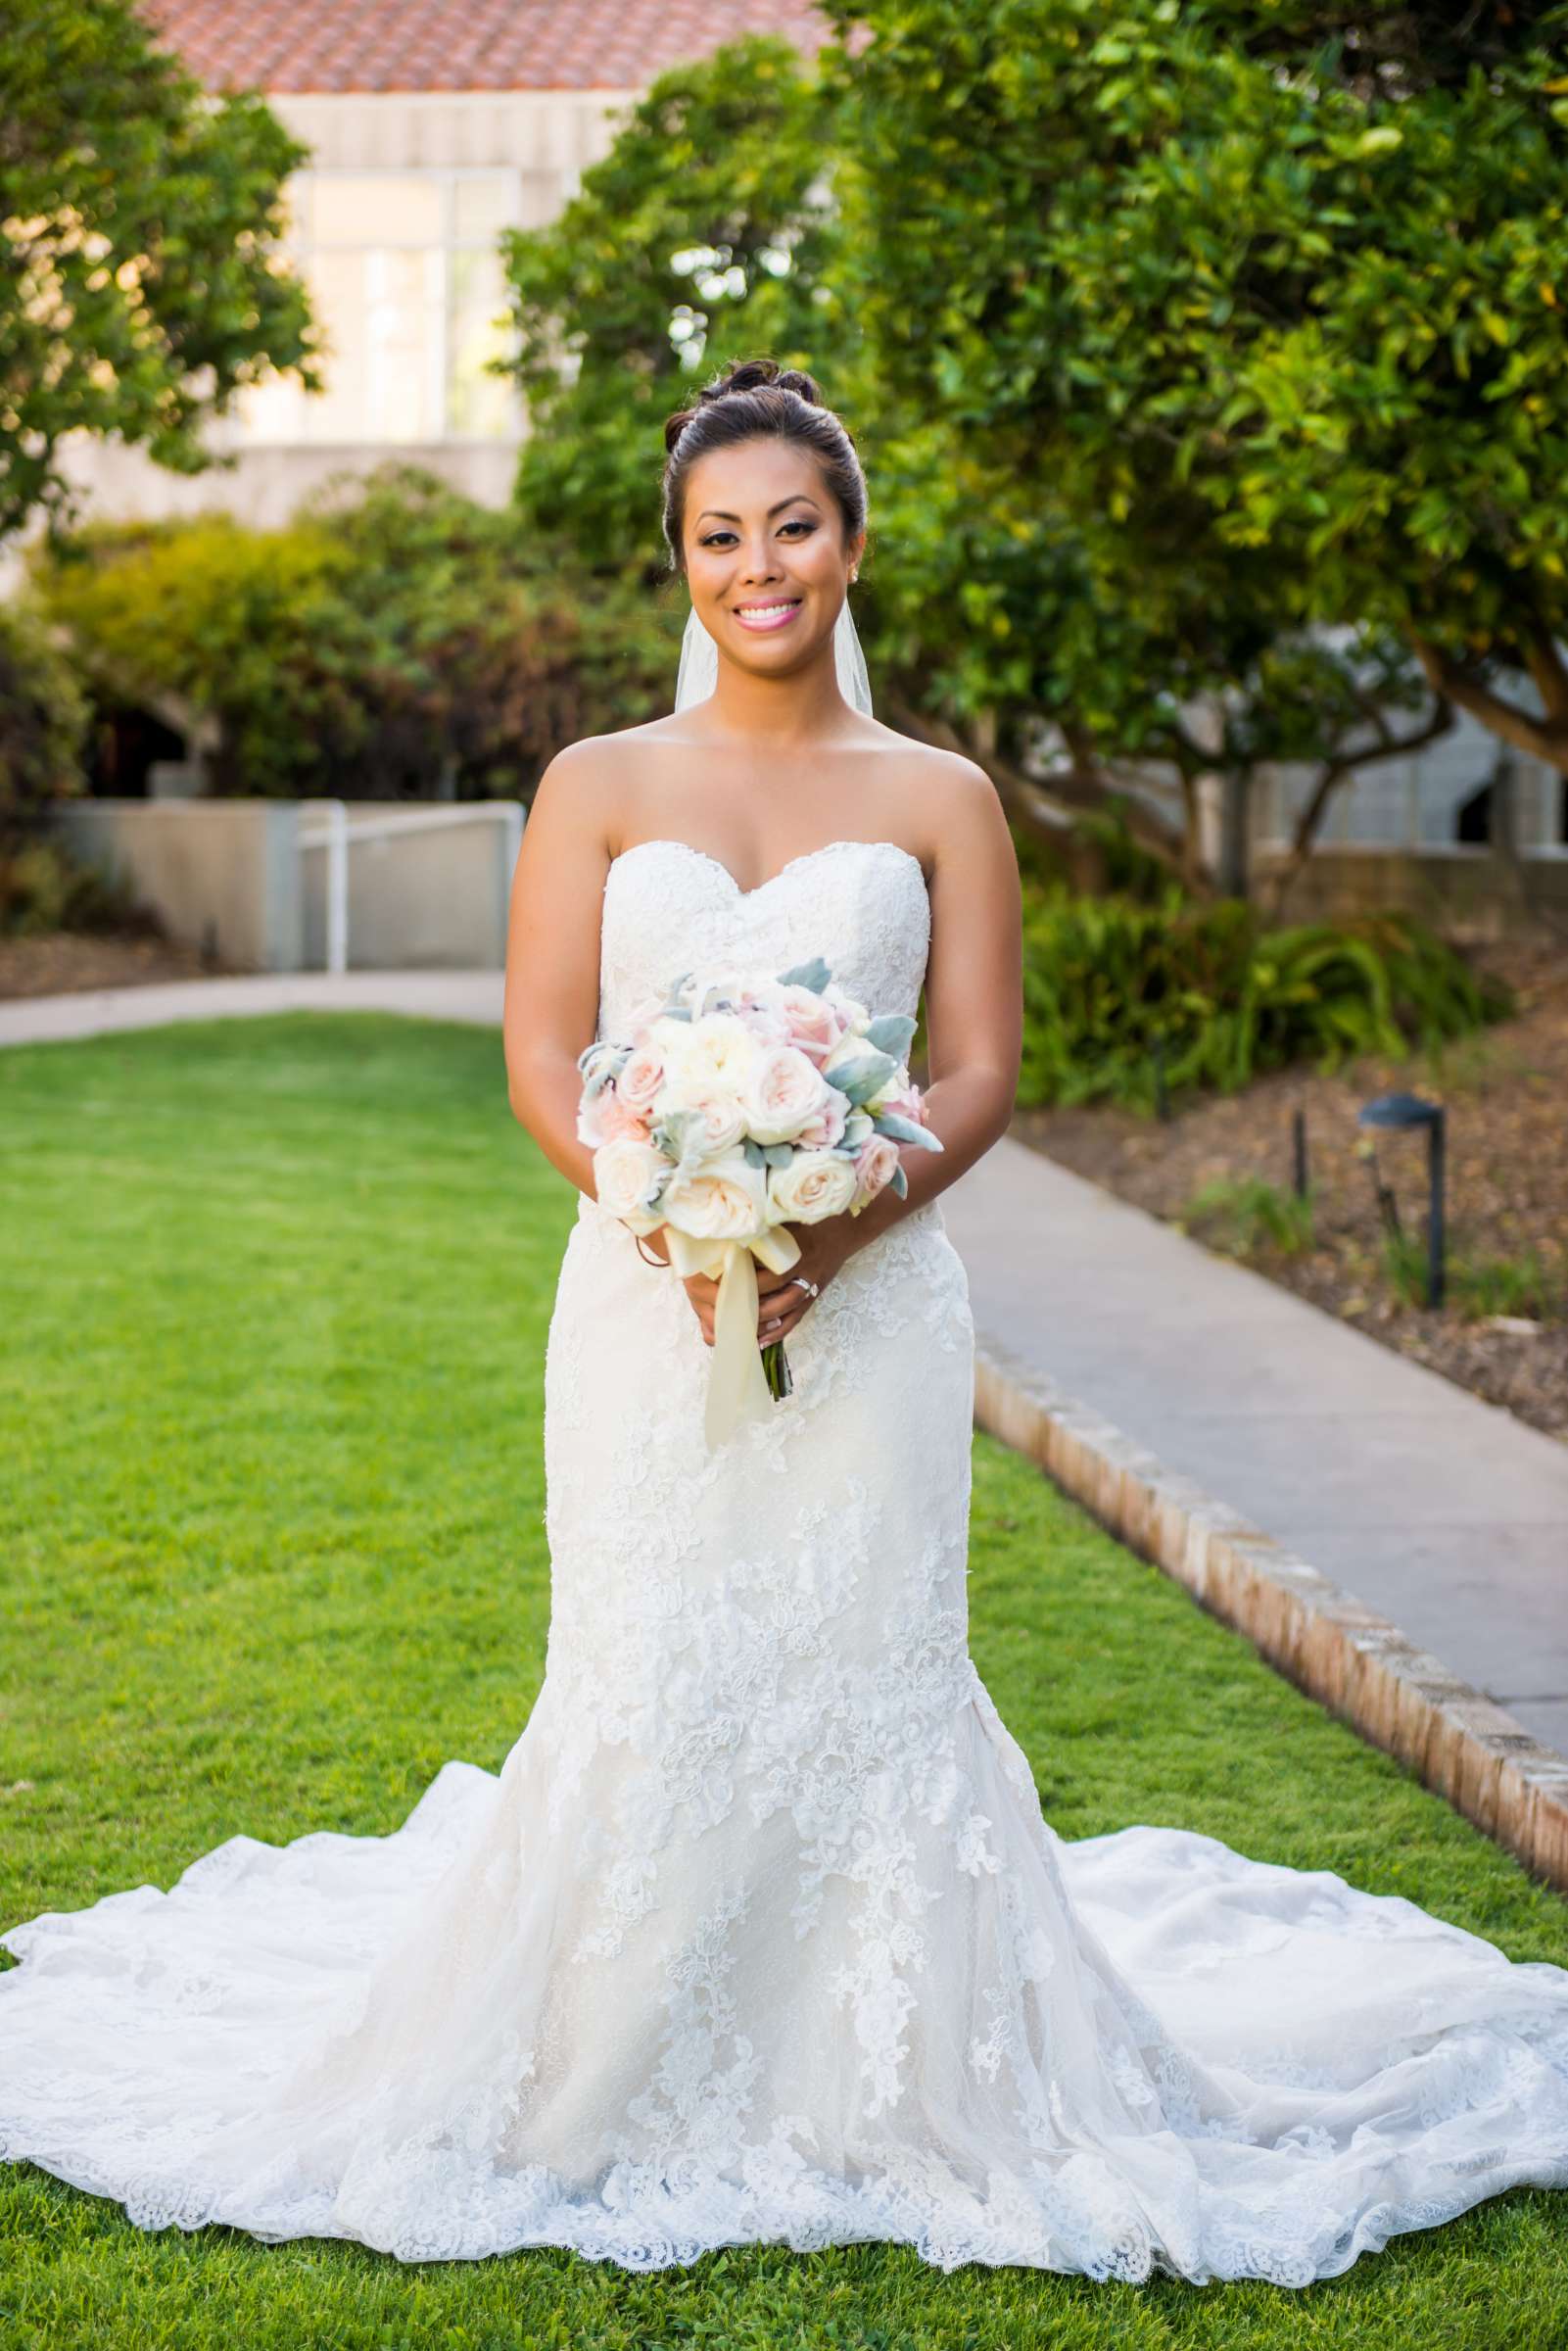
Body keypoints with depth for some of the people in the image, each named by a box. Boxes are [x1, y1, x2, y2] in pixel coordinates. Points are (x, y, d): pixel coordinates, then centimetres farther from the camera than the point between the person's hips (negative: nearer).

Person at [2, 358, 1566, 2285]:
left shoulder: (939, 801, 8)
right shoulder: (597, 789, 8)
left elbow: (979, 1074, 3)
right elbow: (541, 1058, 2)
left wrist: (842, 1222, -15)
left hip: (867, 1305, 0)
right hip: (646, 1299, 0)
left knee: (865, 1677, 0)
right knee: (644, 1688, 0)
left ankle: (897, 2096, 15)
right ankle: (607, 2088, 17)